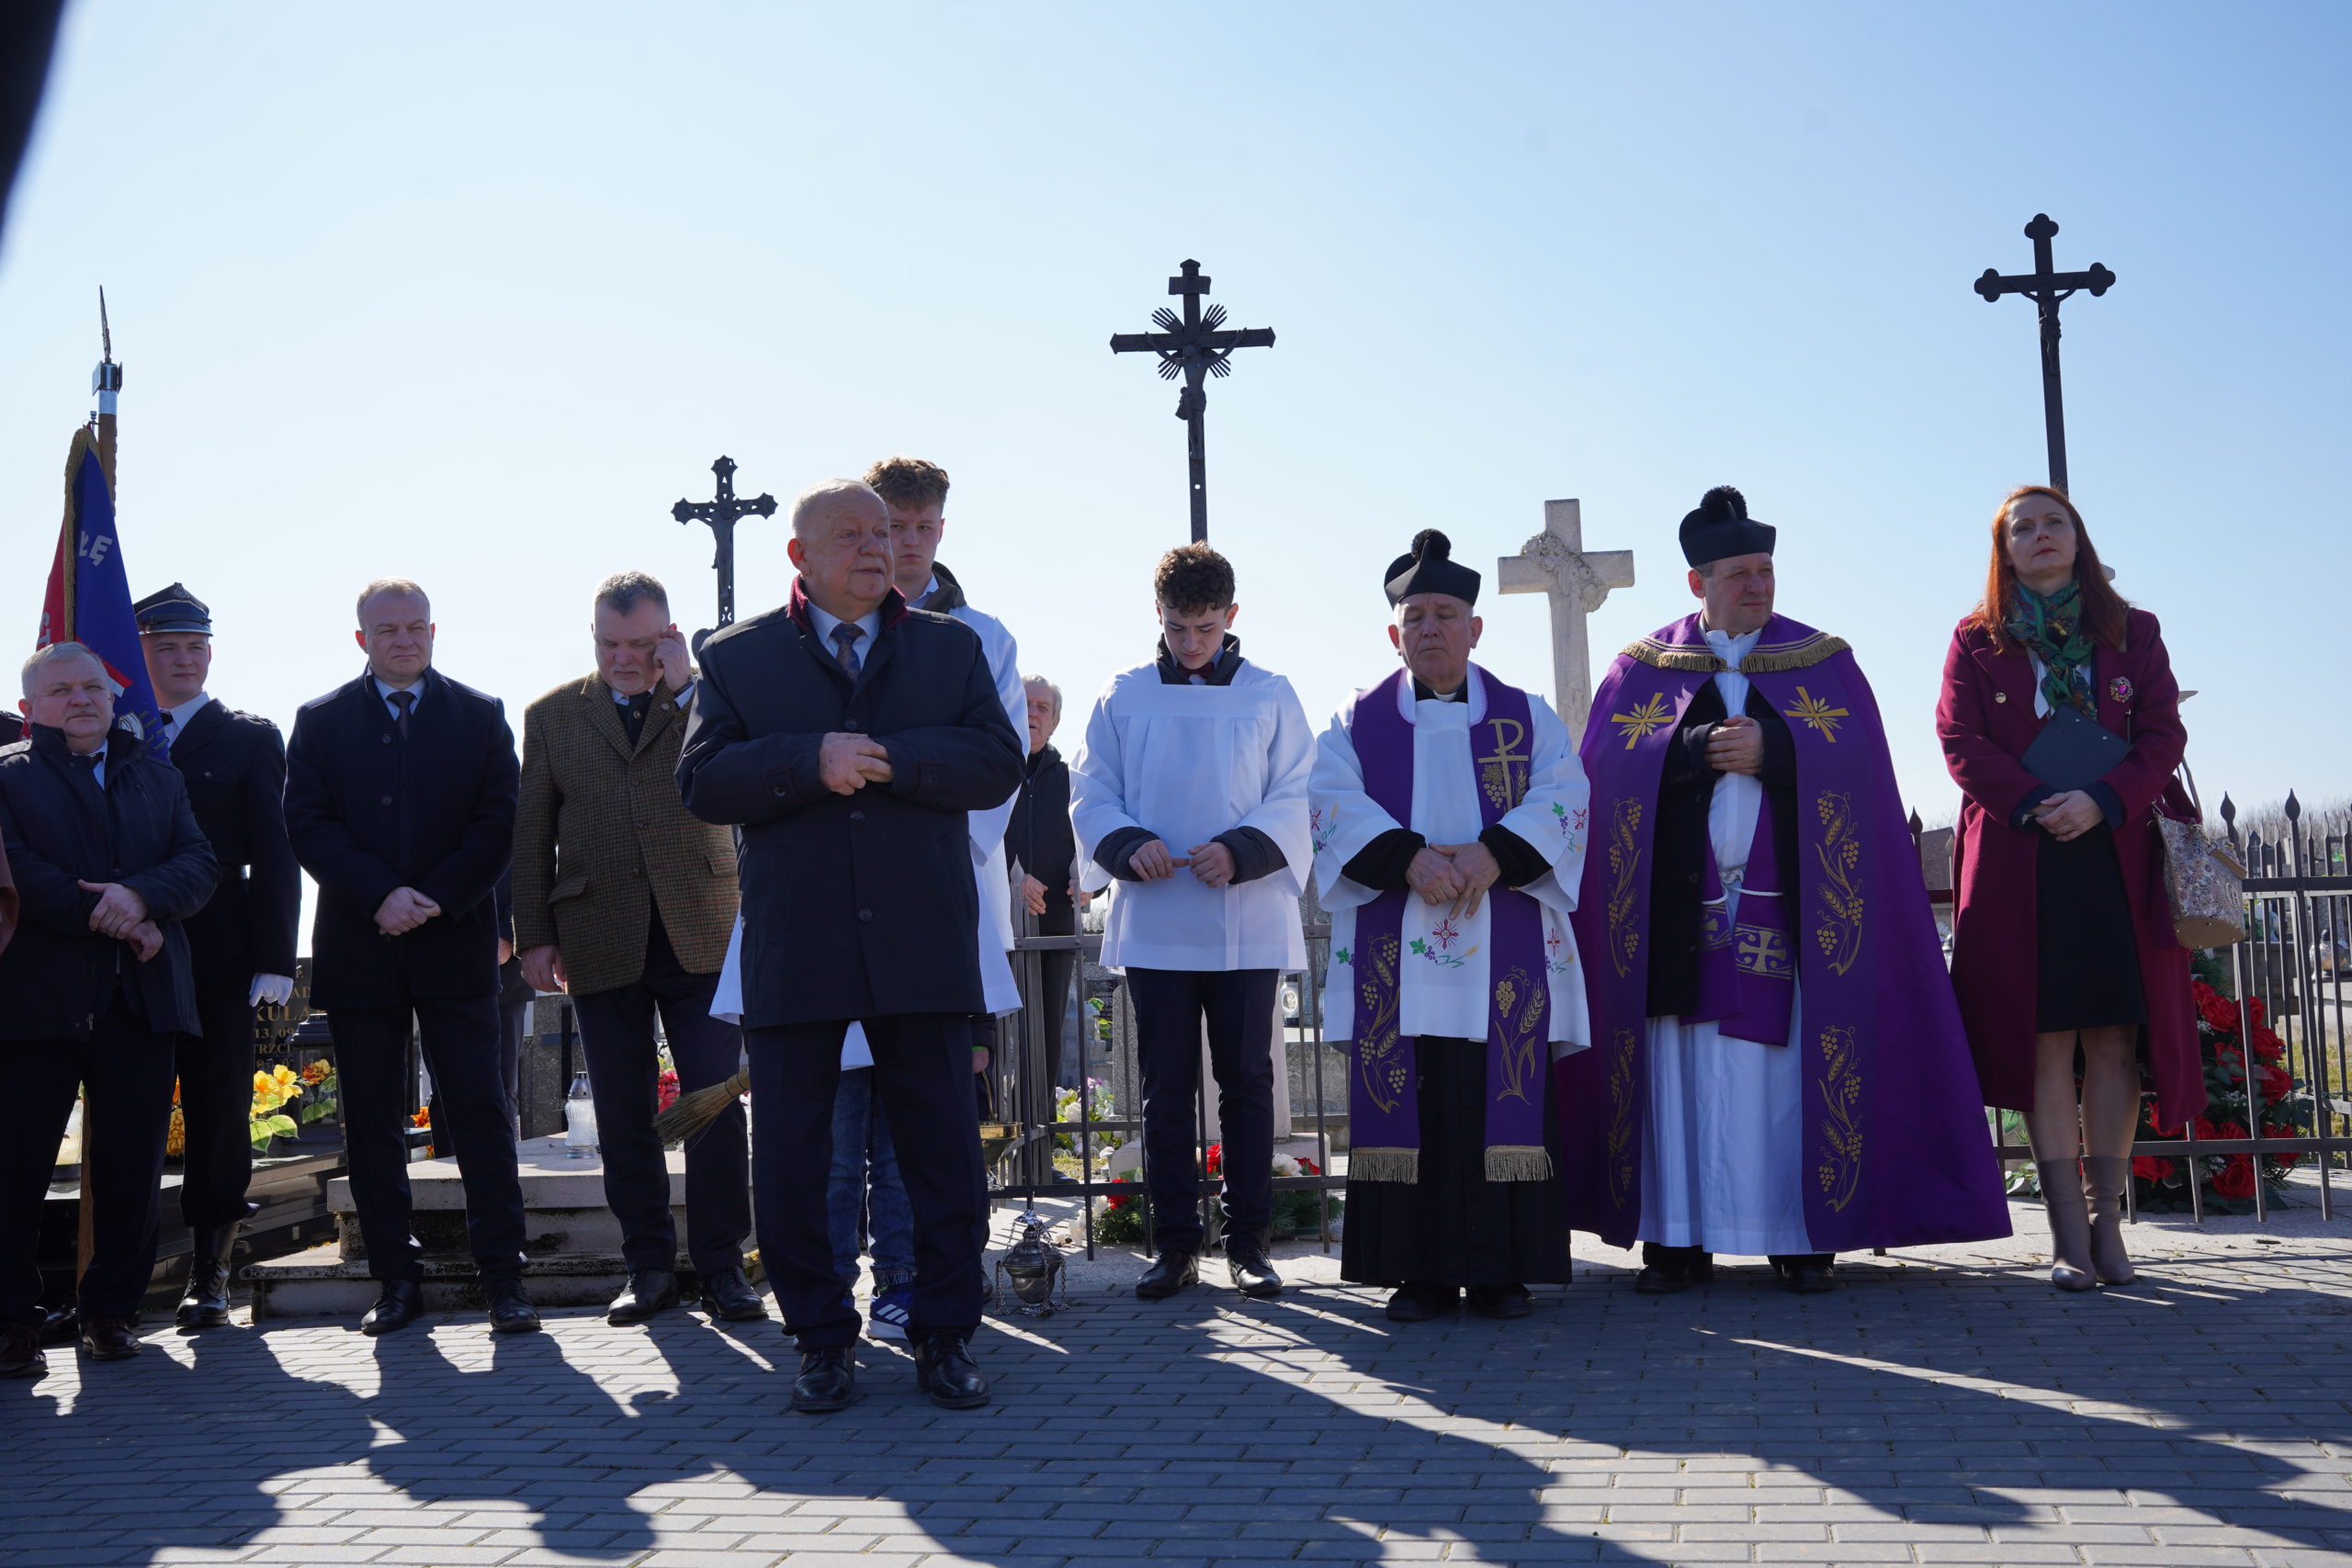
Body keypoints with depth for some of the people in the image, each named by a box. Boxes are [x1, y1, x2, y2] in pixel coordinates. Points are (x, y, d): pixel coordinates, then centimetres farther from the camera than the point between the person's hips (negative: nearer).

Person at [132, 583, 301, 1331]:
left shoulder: (249, 738, 7)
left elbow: (275, 858, 1)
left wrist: (273, 960, -7)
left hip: (218, 959, -1)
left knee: (220, 1113, 2)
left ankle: (210, 1269, 11)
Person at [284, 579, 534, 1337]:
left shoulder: (481, 714, 9)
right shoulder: (321, 720, 11)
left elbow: (498, 821, 2)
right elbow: (308, 825, 0)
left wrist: (436, 897, -11)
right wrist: (379, 894, -12)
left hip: (454, 940, -1)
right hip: (360, 948, 1)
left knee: (479, 1110, -3)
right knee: (371, 1121, 4)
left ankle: (503, 1277, 0)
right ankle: (397, 1280, 12)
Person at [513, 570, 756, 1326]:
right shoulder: (552, 715, 10)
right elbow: (532, 834, 10)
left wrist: (684, 686, -12)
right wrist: (533, 936, 4)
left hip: (700, 934, -1)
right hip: (602, 943, 2)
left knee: (717, 1103, -3)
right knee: (623, 1115, 6)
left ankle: (722, 1264, 7)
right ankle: (649, 1265, 17)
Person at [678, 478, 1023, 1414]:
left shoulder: (952, 648, 11)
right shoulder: (739, 657, 8)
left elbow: (999, 764, -1)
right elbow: (702, 783, -3)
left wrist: (890, 760, -13)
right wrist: (809, 761, -16)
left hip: (923, 943, 1)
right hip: (793, 950, 0)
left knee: (944, 1151, 4)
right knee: (789, 1159, 4)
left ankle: (944, 1336, 17)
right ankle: (822, 1339, 18)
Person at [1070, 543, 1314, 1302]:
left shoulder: (1271, 696, 6)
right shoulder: (1123, 696, 8)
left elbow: (1294, 803, 1)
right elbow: (1090, 795, 6)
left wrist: (1240, 850, -17)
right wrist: (1128, 845, -15)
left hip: (1246, 926, -1)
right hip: (1153, 926, 1)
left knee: (1247, 1082, 3)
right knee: (1166, 1088, 5)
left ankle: (1248, 1240, 11)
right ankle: (1175, 1242, 13)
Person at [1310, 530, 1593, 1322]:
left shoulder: (1529, 717, 14)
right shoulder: (1358, 723, 14)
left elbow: (1560, 798, 0)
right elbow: (1333, 803, -2)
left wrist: (1494, 852, -18)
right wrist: (1407, 858, -19)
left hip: (1503, 952, 0)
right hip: (1395, 952, 0)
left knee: (1501, 1101, -2)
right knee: (1408, 1103, -2)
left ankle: (1501, 1266, 5)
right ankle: (1420, 1270, 4)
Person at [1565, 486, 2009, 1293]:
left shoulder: (1822, 661, 12)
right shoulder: (1641, 668, 12)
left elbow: (1854, 755, -1)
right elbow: (1608, 759, -1)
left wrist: (1768, 750, -14)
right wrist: (1699, 749, -13)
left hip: (1787, 901, 0)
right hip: (1678, 900, 0)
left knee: (1791, 1058, -3)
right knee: (1682, 1063, -3)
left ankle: (1801, 1236, 2)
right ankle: (1678, 1237, 0)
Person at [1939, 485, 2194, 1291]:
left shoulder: (2133, 634, 12)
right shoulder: (1977, 641, 9)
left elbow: (2163, 734, 4)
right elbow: (1962, 741, -1)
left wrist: (2101, 801, -12)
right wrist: (2035, 803, -15)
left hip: (2117, 854, 2)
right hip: (2017, 860, -1)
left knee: (2114, 1038, -2)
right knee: (2044, 1041, -5)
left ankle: (2106, 1216, 5)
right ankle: (2069, 1228, -3)